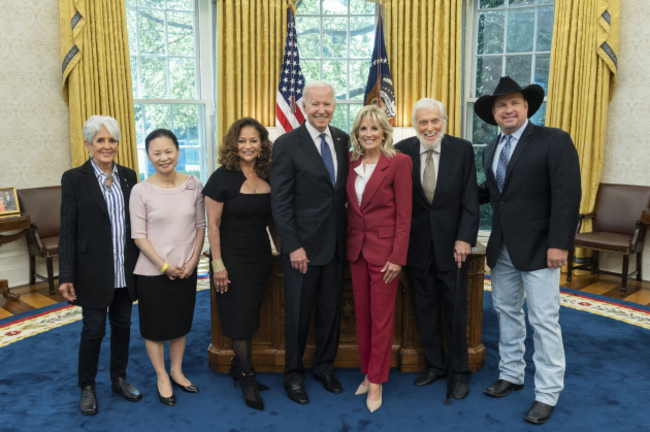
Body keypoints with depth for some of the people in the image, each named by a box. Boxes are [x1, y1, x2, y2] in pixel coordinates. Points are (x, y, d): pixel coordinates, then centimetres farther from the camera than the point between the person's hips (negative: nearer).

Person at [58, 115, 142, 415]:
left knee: (122, 325, 15)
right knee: (93, 330, 6)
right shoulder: (74, 179, -7)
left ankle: (119, 379, 32)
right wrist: (66, 276, -12)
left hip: (125, 270, 4)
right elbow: (67, 230, -8)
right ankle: (87, 388, 26)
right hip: (93, 271, -4)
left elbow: (135, 222, 9)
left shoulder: (128, 176, 6)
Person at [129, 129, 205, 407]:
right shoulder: (141, 191, -11)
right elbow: (139, 236, -10)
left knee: (181, 322, 17)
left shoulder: (193, 185, -3)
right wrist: (164, 265, -15)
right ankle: (162, 376, 31)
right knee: (155, 326, 11)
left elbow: (200, 226, 2)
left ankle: (176, 371, 37)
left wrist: (193, 260, -7)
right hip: (153, 272, -3)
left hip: (186, 270, 3)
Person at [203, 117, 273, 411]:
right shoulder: (223, 177, -11)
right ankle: (247, 376, 19)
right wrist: (217, 264, -15)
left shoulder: (267, 177, 4)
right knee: (239, 316, 3)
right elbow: (212, 224, -11)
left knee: (250, 315, 13)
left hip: (261, 255, 5)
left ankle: (238, 367, 31)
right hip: (232, 257, -5)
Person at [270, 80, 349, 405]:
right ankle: (293, 374, 29)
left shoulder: (343, 140, 6)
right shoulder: (287, 144, -9)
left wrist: (347, 233, 2)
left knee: (331, 309, 15)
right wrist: (294, 246, -14)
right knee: (299, 313, 9)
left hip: (336, 242, 4)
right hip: (303, 244, -4)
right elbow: (280, 202, -10)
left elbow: (344, 188, 11)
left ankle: (324, 366, 35)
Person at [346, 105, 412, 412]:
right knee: (361, 312, 13)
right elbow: (350, 207, 12)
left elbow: (404, 214, -11)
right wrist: (349, 243, 6)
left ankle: (376, 381, 18)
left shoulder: (399, 162, -9)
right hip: (356, 246, 6)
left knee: (381, 316, 4)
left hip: (384, 247, -5)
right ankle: (368, 372, 29)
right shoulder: (351, 163, 6)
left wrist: (397, 257, -14)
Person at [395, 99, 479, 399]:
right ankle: (435, 365, 31)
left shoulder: (462, 149, -3)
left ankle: (460, 372, 26)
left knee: (455, 311, 8)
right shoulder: (402, 151, -2)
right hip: (417, 244, 2)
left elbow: (470, 200, -4)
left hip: (451, 242, -1)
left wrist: (464, 239, -11)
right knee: (425, 309, 13)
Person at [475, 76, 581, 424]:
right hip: (502, 247, 7)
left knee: (544, 321, 0)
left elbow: (568, 195, -15)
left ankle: (547, 394, 14)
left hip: (537, 247, -6)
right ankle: (511, 374, 32)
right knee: (506, 312, 16)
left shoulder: (554, 141, -9)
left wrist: (559, 244, -19)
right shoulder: (491, 149, 12)